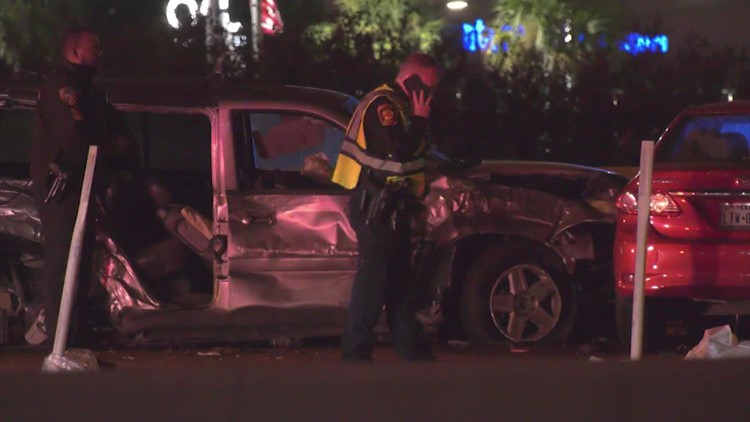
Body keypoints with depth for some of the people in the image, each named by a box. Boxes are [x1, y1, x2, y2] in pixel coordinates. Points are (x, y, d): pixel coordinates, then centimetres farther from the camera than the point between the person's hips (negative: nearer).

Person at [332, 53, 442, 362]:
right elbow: (399, 152, -27)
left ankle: (412, 348, 20)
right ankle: (355, 352, -7)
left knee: (400, 280, 14)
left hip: (391, 208, 11)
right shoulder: (382, 105, -16)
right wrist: (420, 118, -19)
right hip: (375, 208, -11)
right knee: (372, 280, -9)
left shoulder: (398, 106, 17)